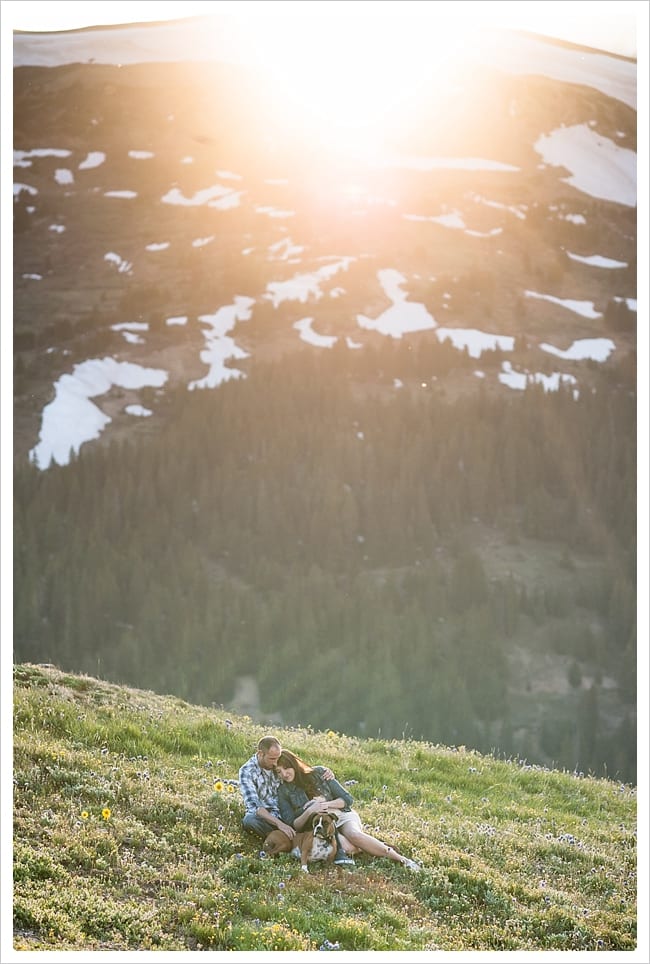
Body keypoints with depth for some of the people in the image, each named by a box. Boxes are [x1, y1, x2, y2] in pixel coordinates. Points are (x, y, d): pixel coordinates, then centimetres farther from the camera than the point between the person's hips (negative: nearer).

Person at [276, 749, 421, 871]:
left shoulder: (319, 773, 2)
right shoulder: (283, 792, 2)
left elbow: (348, 799, 3)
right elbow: (293, 825, -3)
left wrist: (326, 804, -14)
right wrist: (308, 812, -20)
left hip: (343, 816, 1)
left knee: (354, 835, -35)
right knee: (346, 847, -36)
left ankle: (401, 859, -29)